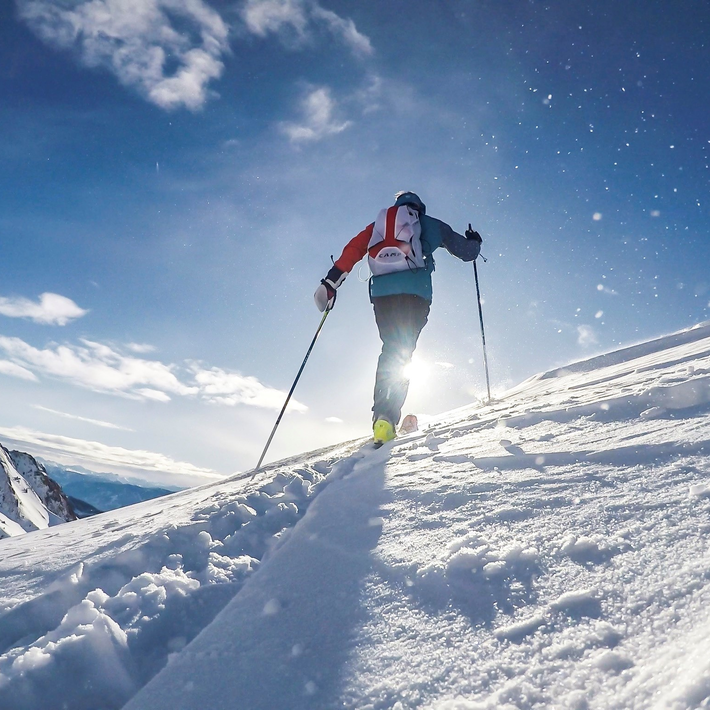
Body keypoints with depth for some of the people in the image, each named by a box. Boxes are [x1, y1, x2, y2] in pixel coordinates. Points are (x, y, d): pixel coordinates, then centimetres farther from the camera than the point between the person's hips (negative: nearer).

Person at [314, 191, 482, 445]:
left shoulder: (379, 223, 27)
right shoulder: (430, 224, 23)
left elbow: (352, 250, 11)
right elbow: (468, 251, 26)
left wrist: (330, 283, 8)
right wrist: (474, 241, 50)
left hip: (381, 291, 2)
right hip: (414, 291, -2)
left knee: (390, 351, 14)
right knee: (402, 355, -1)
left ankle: (382, 413, 1)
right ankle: (387, 418, -17)